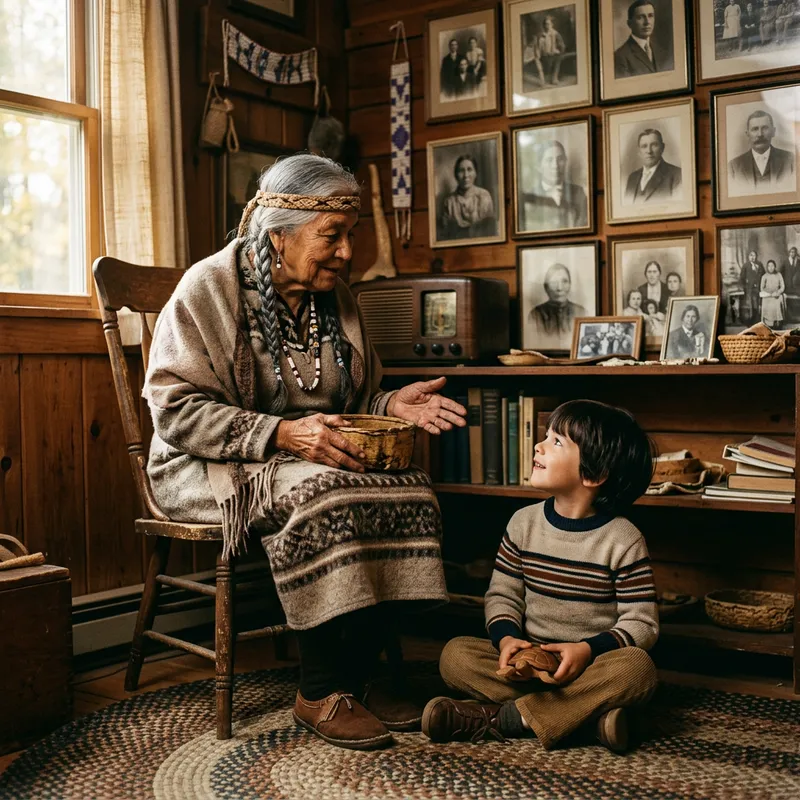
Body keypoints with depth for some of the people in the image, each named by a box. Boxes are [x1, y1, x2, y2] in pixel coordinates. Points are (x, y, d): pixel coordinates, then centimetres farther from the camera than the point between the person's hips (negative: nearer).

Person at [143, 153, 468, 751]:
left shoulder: (335, 298, 11)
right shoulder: (208, 289, -9)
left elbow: (351, 404, 20)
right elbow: (176, 409, -16)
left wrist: (394, 405, -4)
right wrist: (282, 434, -27)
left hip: (320, 458, 6)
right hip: (213, 469, -5)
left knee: (409, 491, -22)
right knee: (319, 493, -35)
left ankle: (357, 678, -13)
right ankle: (321, 694, -19)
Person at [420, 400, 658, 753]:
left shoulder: (623, 540, -7)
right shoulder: (524, 523, 3)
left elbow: (642, 623, -8)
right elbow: (502, 595, 6)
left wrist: (589, 649, -23)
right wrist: (507, 638, -14)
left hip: (591, 663, -3)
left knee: (637, 667, -35)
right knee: (454, 654, -20)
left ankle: (499, 718, -31)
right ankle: (589, 709, -26)